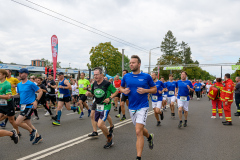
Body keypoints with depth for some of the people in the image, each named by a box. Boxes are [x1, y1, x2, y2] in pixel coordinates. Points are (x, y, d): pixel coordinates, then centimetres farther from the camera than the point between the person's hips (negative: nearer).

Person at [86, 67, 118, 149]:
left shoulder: (107, 84, -13)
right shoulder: (94, 84, 5)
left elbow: (116, 91, -3)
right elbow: (92, 94, 19)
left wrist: (109, 98, -16)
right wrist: (88, 93, -3)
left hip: (105, 106, -7)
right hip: (97, 106, 7)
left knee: (100, 124, -17)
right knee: (100, 125, 13)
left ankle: (109, 135, 13)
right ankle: (109, 141, 32)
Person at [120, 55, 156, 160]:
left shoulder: (146, 76, -6)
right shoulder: (126, 77, 3)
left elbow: (154, 89, 3)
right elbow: (121, 87, 16)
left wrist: (145, 90, -16)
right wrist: (124, 91, -7)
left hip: (142, 107, -5)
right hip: (131, 107, 5)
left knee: (138, 132, -14)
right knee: (140, 129, 21)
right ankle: (149, 137, 54)